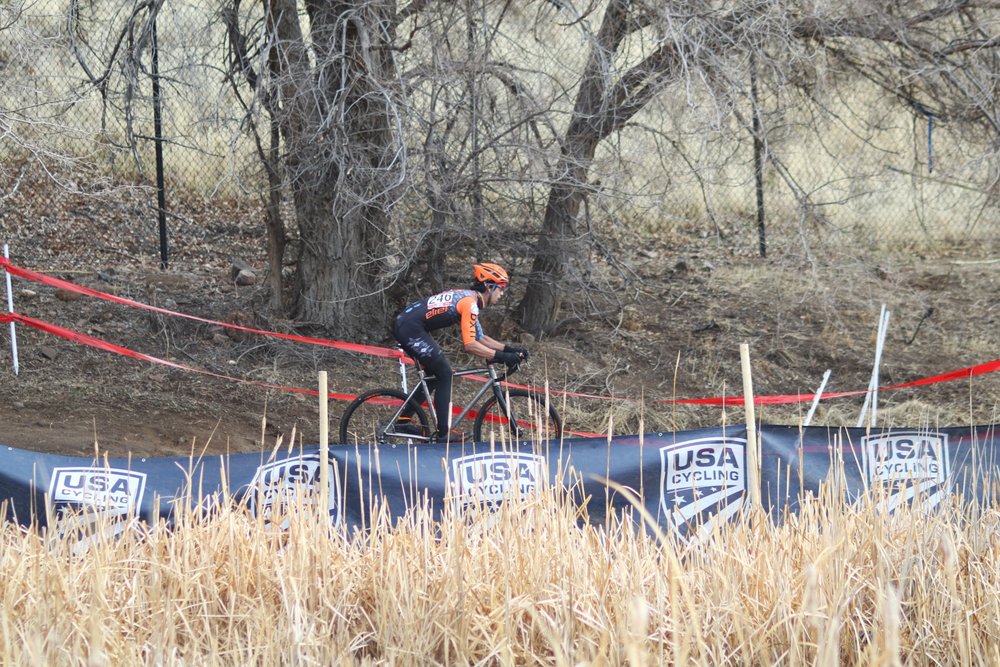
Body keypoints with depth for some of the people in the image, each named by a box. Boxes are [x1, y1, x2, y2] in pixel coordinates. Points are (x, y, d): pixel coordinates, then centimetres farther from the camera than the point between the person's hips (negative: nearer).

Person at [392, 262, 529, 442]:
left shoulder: (466, 298, 18)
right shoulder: (470, 303, -13)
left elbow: (480, 338, 23)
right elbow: (470, 345, -20)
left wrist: (509, 349, 14)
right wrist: (501, 357, -18)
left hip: (404, 324, 10)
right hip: (411, 328, -10)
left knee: (435, 374, 18)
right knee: (444, 374, -5)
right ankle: (443, 434, -7)